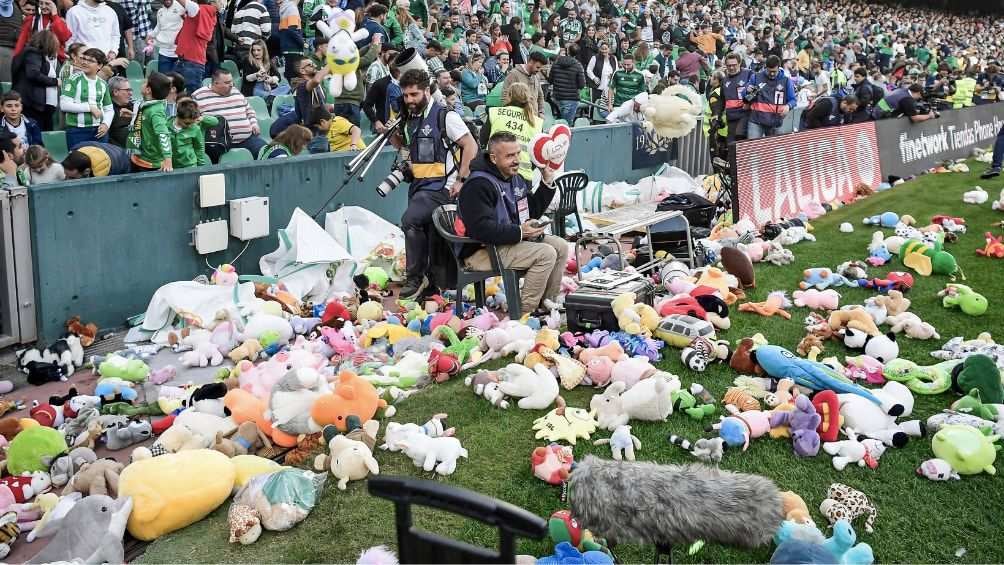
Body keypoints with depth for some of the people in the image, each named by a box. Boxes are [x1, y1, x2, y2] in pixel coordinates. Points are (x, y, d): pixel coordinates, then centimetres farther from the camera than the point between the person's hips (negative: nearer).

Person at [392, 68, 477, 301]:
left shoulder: (445, 116, -8)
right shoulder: (410, 119, 14)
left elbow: (471, 146, -10)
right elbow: (402, 145, 33)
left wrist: (460, 180, -14)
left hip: (440, 186, -8)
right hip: (419, 185, 8)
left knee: (410, 220, -25)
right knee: (430, 235, 11)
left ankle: (415, 277, -14)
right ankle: (434, 283, 21)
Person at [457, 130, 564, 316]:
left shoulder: (516, 179, 13)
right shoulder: (478, 185, -19)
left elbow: (532, 211, 22)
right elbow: (482, 229, -28)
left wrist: (547, 183, 8)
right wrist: (520, 232, -29)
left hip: (514, 239, 10)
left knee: (560, 246, 2)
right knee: (546, 253, -22)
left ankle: (546, 303, 9)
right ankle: (525, 311, -15)